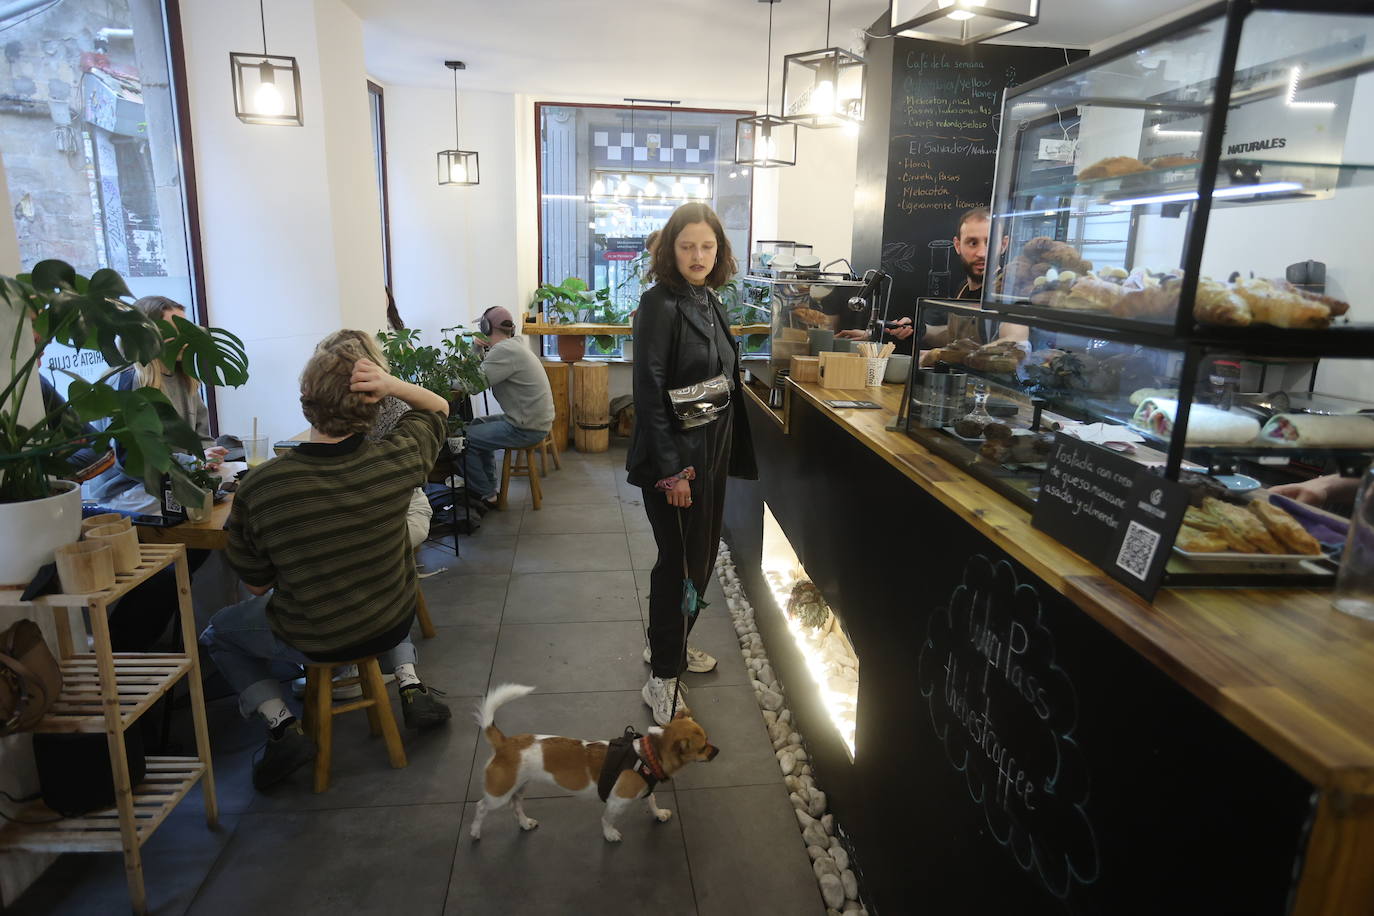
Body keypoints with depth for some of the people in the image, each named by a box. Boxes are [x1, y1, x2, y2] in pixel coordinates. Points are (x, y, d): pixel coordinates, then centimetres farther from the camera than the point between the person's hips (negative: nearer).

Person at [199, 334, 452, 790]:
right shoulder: (396, 459, -23)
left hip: (313, 642, -2)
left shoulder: (258, 487, -26)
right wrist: (392, 384, -21)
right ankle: (409, 682, 21)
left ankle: (282, 725, 10)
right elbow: (439, 407, -2)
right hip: (393, 624, 2)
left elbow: (256, 586, -11)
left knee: (218, 632, 28)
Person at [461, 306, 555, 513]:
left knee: (465, 438, -4)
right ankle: (488, 487, 28)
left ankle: (486, 496, 8)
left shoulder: (505, 350, -19)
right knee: (478, 426, 25)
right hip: (535, 420, 10)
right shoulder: (515, 344, 12)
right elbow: (487, 376, 14)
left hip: (526, 429, -10)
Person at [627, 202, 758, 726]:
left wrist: (727, 452, 15)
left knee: (701, 557, 17)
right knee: (680, 562, 0)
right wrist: (671, 470, -21)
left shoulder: (708, 301, 10)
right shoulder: (660, 305, -16)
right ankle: (662, 678, 17)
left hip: (711, 454, 8)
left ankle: (668, 645, 38)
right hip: (675, 459, -8)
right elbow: (650, 392, -20)